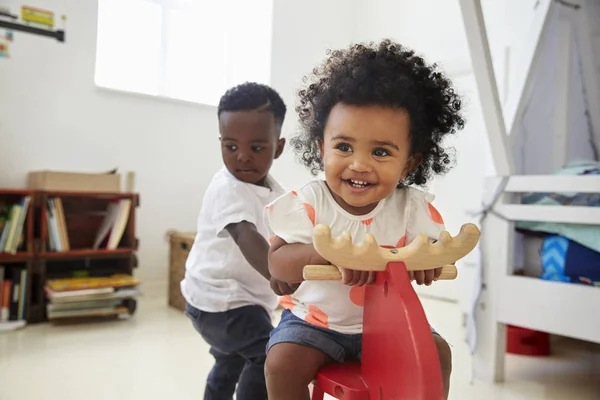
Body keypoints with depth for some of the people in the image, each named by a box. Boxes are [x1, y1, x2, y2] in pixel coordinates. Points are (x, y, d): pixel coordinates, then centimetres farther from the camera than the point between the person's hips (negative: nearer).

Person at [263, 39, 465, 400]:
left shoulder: (411, 207, -13)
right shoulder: (310, 202, -20)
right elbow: (277, 262, -25)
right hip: (315, 319, -2)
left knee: (438, 353, -6)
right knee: (281, 363, -21)